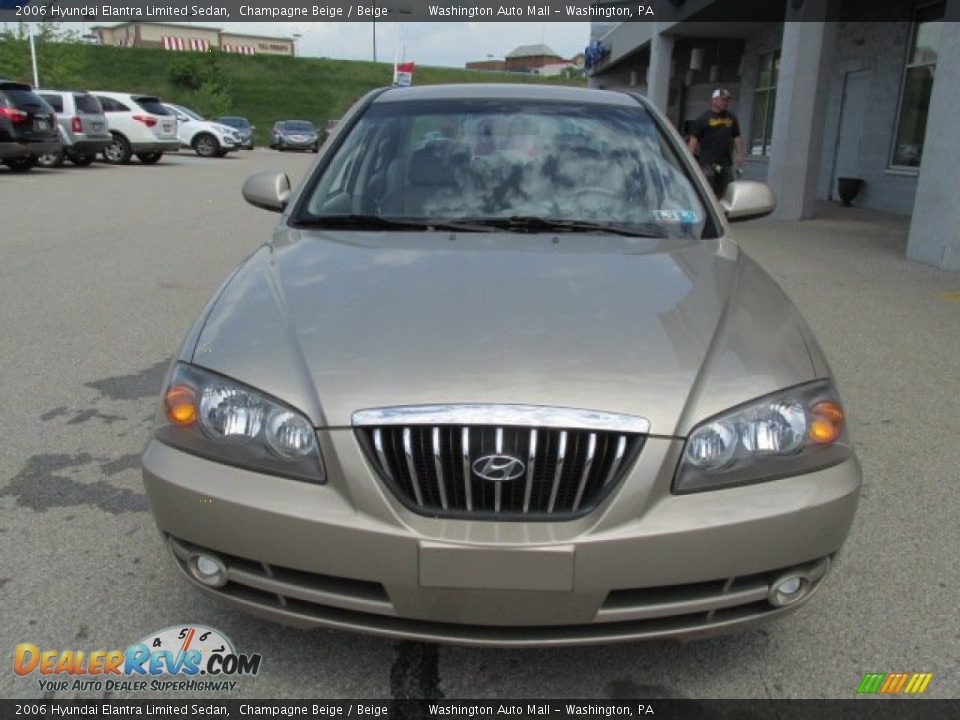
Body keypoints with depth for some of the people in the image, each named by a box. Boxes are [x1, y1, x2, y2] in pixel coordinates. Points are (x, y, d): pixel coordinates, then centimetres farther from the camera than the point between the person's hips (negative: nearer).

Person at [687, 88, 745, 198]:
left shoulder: (732, 118, 16)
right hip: (707, 163, -5)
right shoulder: (703, 119, 0)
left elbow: (737, 137, 19)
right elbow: (694, 139, -3)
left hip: (726, 162, 5)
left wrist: (740, 154, 8)